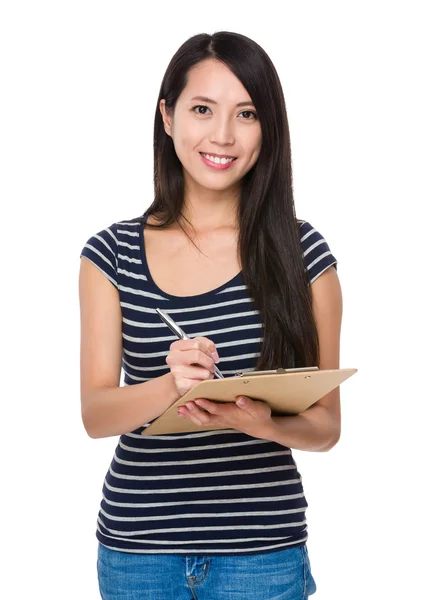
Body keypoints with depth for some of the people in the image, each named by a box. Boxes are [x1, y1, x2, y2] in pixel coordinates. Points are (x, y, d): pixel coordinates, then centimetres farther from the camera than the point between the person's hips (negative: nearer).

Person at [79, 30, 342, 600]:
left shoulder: (302, 252, -3)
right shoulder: (112, 253, -1)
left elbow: (326, 424, -1)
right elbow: (95, 413, -5)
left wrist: (260, 422, -22)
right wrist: (169, 387, -25)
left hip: (264, 552, 0)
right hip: (138, 545, 1)